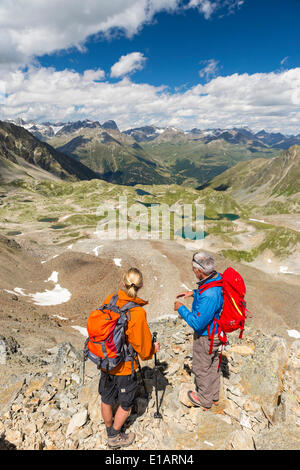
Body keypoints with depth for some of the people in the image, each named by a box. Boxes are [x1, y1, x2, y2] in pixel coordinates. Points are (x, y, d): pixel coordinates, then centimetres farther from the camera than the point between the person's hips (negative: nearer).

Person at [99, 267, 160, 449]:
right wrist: (153, 350, 4)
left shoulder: (110, 300, -12)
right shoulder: (138, 313, -27)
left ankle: (110, 430, 48)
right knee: (126, 404, 21)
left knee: (106, 399, 25)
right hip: (125, 366, -5)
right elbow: (142, 346, -18)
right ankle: (115, 438, 38)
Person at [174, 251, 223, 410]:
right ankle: (214, 395, 48)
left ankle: (204, 400, 38)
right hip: (216, 330, 9)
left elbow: (197, 323, -31)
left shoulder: (208, 296, -39)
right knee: (213, 363, 27)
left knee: (202, 368, 15)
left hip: (206, 336, -9)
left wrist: (181, 309, -19)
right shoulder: (217, 277, -10)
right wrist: (194, 292, 7)